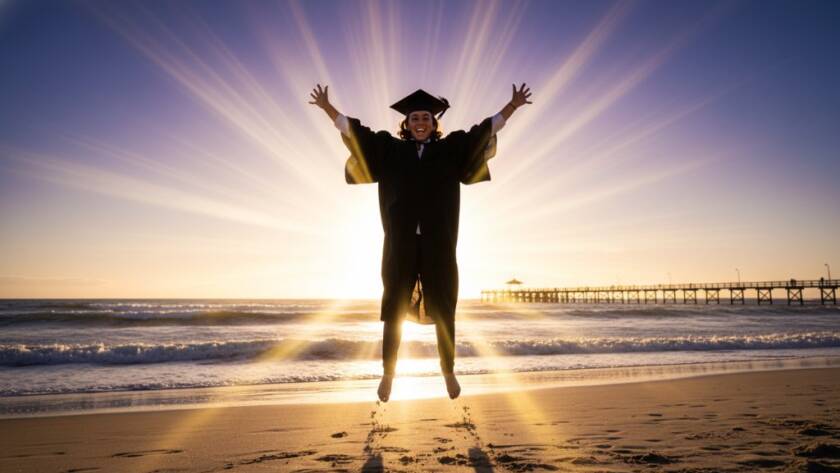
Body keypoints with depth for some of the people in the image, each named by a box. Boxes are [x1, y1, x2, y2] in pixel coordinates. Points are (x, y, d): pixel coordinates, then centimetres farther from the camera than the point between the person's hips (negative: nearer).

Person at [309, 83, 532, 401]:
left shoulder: (451, 149, 9)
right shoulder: (390, 149, 9)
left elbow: (485, 129, 12)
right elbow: (354, 130, 13)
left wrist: (513, 105, 9)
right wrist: (327, 107, 12)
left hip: (439, 244, 0)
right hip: (400, 244, 0)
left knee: (443, 310, 6)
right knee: (394, 309, 4)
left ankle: (448, 372, 21)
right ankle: (388, 374, 14)